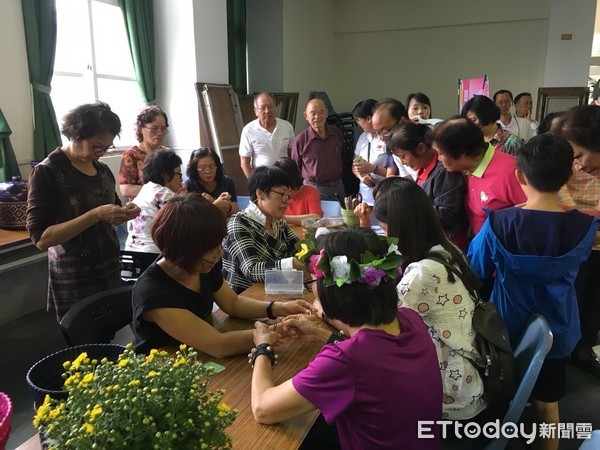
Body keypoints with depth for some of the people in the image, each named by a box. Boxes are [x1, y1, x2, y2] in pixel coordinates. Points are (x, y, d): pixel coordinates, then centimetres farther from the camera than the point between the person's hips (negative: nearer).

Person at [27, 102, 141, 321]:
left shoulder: (103, 170, 6)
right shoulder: (46, 172, -12)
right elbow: (41, 238, -18)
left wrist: (124, 213, -4)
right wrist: (95, 215, -26)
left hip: (110, 268, 6)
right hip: (74, 279, -5)